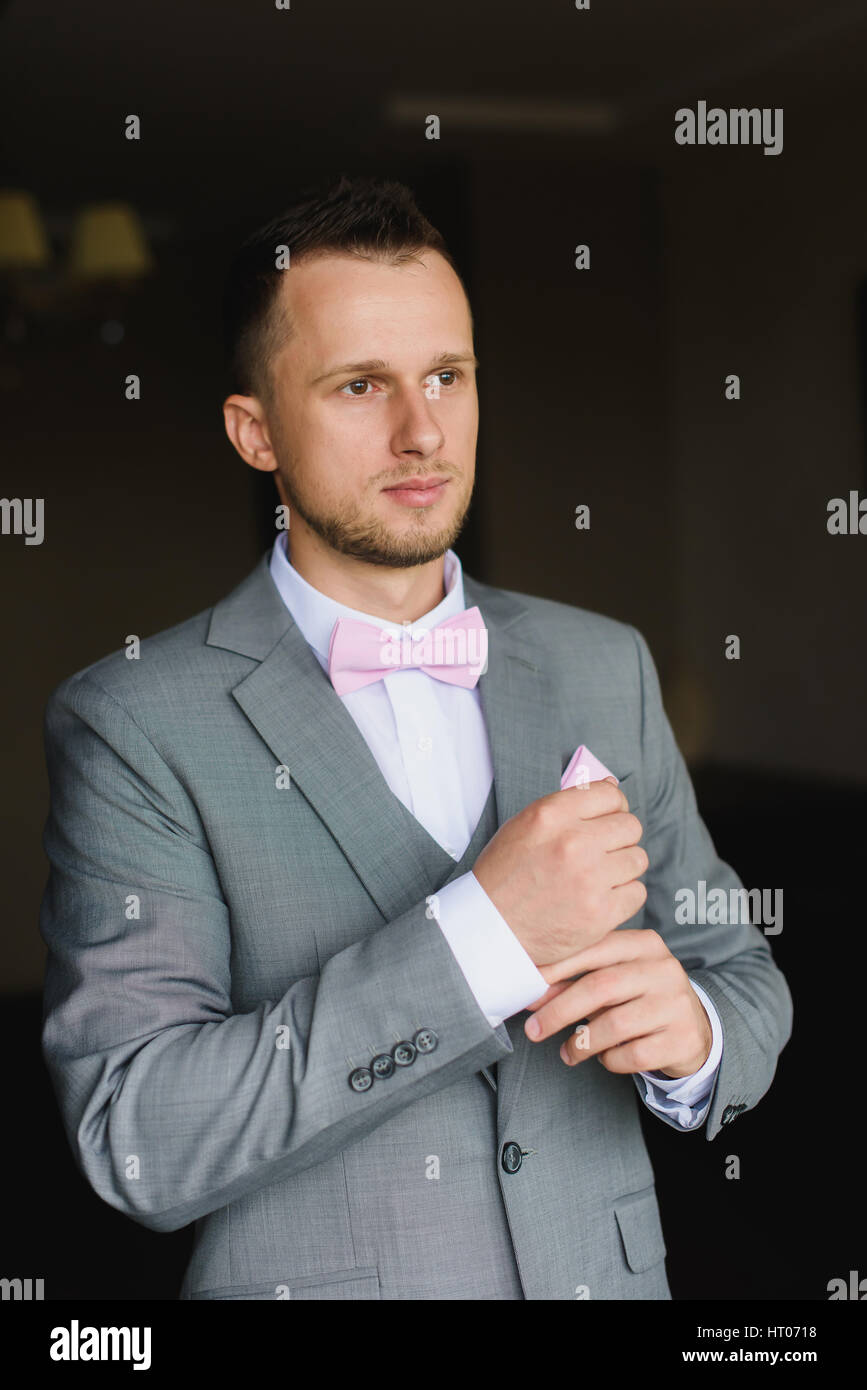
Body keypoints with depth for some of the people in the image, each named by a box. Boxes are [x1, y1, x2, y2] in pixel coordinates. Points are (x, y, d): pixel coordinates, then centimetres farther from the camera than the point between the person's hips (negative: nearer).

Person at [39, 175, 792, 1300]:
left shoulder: (605, 668, -1)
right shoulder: (132, 727, -14)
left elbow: (740, 977, 5)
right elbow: (135, 1143, -22)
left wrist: (691, 1033, -18)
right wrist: (485, 937, -28)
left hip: (604, 1269, 4)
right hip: (308, 1273, -3)